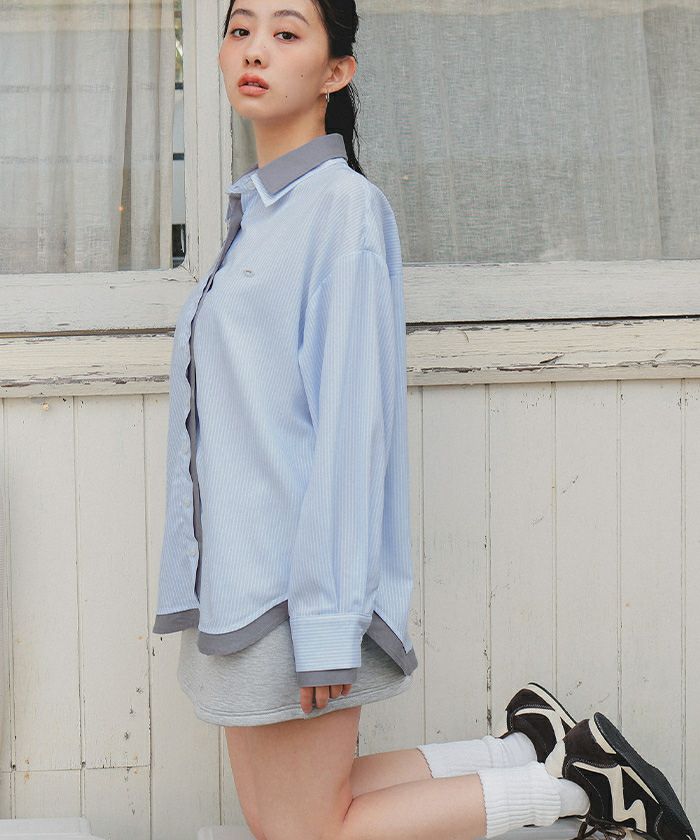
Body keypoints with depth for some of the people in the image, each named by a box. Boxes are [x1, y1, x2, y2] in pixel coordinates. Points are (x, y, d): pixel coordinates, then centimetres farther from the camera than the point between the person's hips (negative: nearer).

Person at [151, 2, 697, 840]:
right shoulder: (254, 215, 15)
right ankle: (530, 750, 19)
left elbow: (350, 417, -17)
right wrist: (214, 585, 17)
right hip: (237, 578, 9)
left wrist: (327, 617, -20)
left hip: (295, 580, -9)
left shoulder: (344, 206, -11)